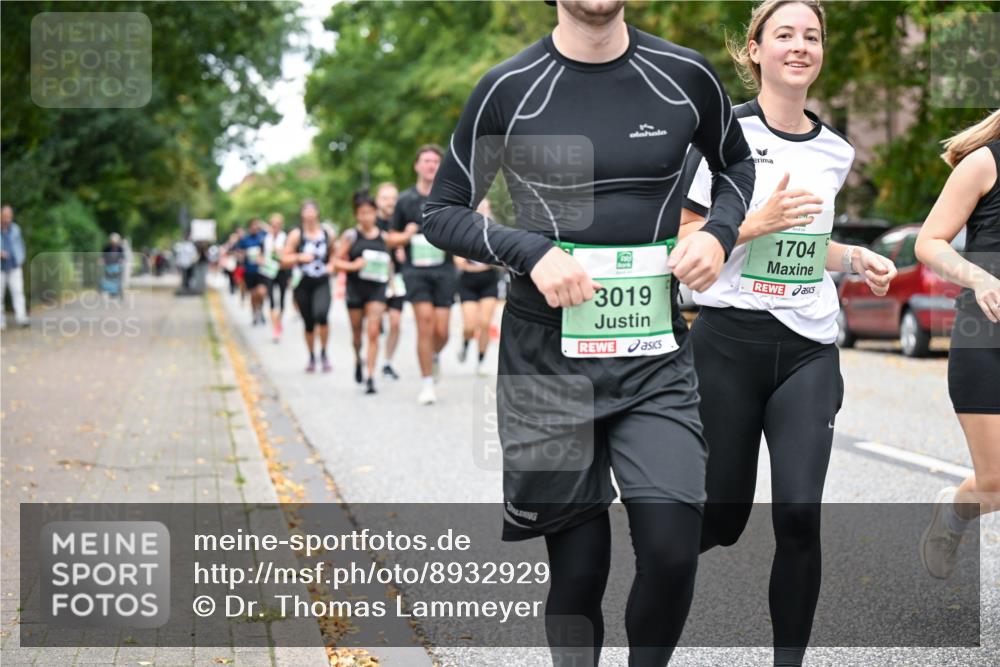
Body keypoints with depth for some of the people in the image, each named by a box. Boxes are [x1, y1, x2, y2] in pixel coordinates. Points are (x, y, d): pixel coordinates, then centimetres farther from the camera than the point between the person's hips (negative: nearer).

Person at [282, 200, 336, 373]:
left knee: (321, 314, -24)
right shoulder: (296, 235, -3)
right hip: (303, 284, 0)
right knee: (308, 323, 7)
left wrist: (331, 265, 1)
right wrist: (300, 257, -18)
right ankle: (312, 357, 27)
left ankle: (323, 354, -6)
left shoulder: (328, 234, 2)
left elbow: (334, 253, 20)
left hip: (322, 283, 0)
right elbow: (284, 260, -1)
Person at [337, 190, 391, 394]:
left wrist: (389, 274, 5)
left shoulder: (384, 237, 4)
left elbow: (389, 260, 19)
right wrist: (353, 266, -16)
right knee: (357, 330, 12)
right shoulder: (350, 236, -2)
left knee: (373, 331, -11)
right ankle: (358, 360, 43)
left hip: (377, 287, 0)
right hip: (355, 287, 0)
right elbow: (338, 261, -1)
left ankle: (370, 377, -10)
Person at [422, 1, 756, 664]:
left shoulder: (686, 77, 2)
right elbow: (443, 212, 4)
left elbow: (735, 163, 21)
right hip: (548, 359, -1)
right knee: (579, 567, 3)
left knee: (673, 553, -10)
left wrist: (720, 233, 0)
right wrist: (531, 252, -13)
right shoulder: (509, 89, -3)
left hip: (657, 359, 1)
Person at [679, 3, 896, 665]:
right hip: (729, 342, -3)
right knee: (721, 518, 3)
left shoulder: (835, 151, 11)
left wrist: (854, 258, 9)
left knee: (799, 514, -10)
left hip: (809, 349, 3)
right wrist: (758, 223, -19)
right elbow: (681, 241, -6)